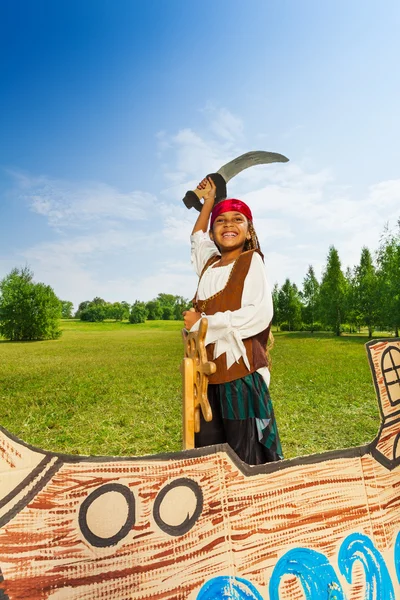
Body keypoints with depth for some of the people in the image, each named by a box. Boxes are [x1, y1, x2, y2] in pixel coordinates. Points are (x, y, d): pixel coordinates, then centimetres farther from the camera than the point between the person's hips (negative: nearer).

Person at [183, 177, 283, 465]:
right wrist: (209, 200, 37)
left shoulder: (251, 261, -2)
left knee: (247, 457, 1)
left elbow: (260, 314, -16)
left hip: (241, 370, -5)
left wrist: (202, 323, -13)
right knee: (206, 451, 11)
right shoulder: (210, 264, 13)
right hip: (208, 371, 6)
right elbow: (197, 237, 36)